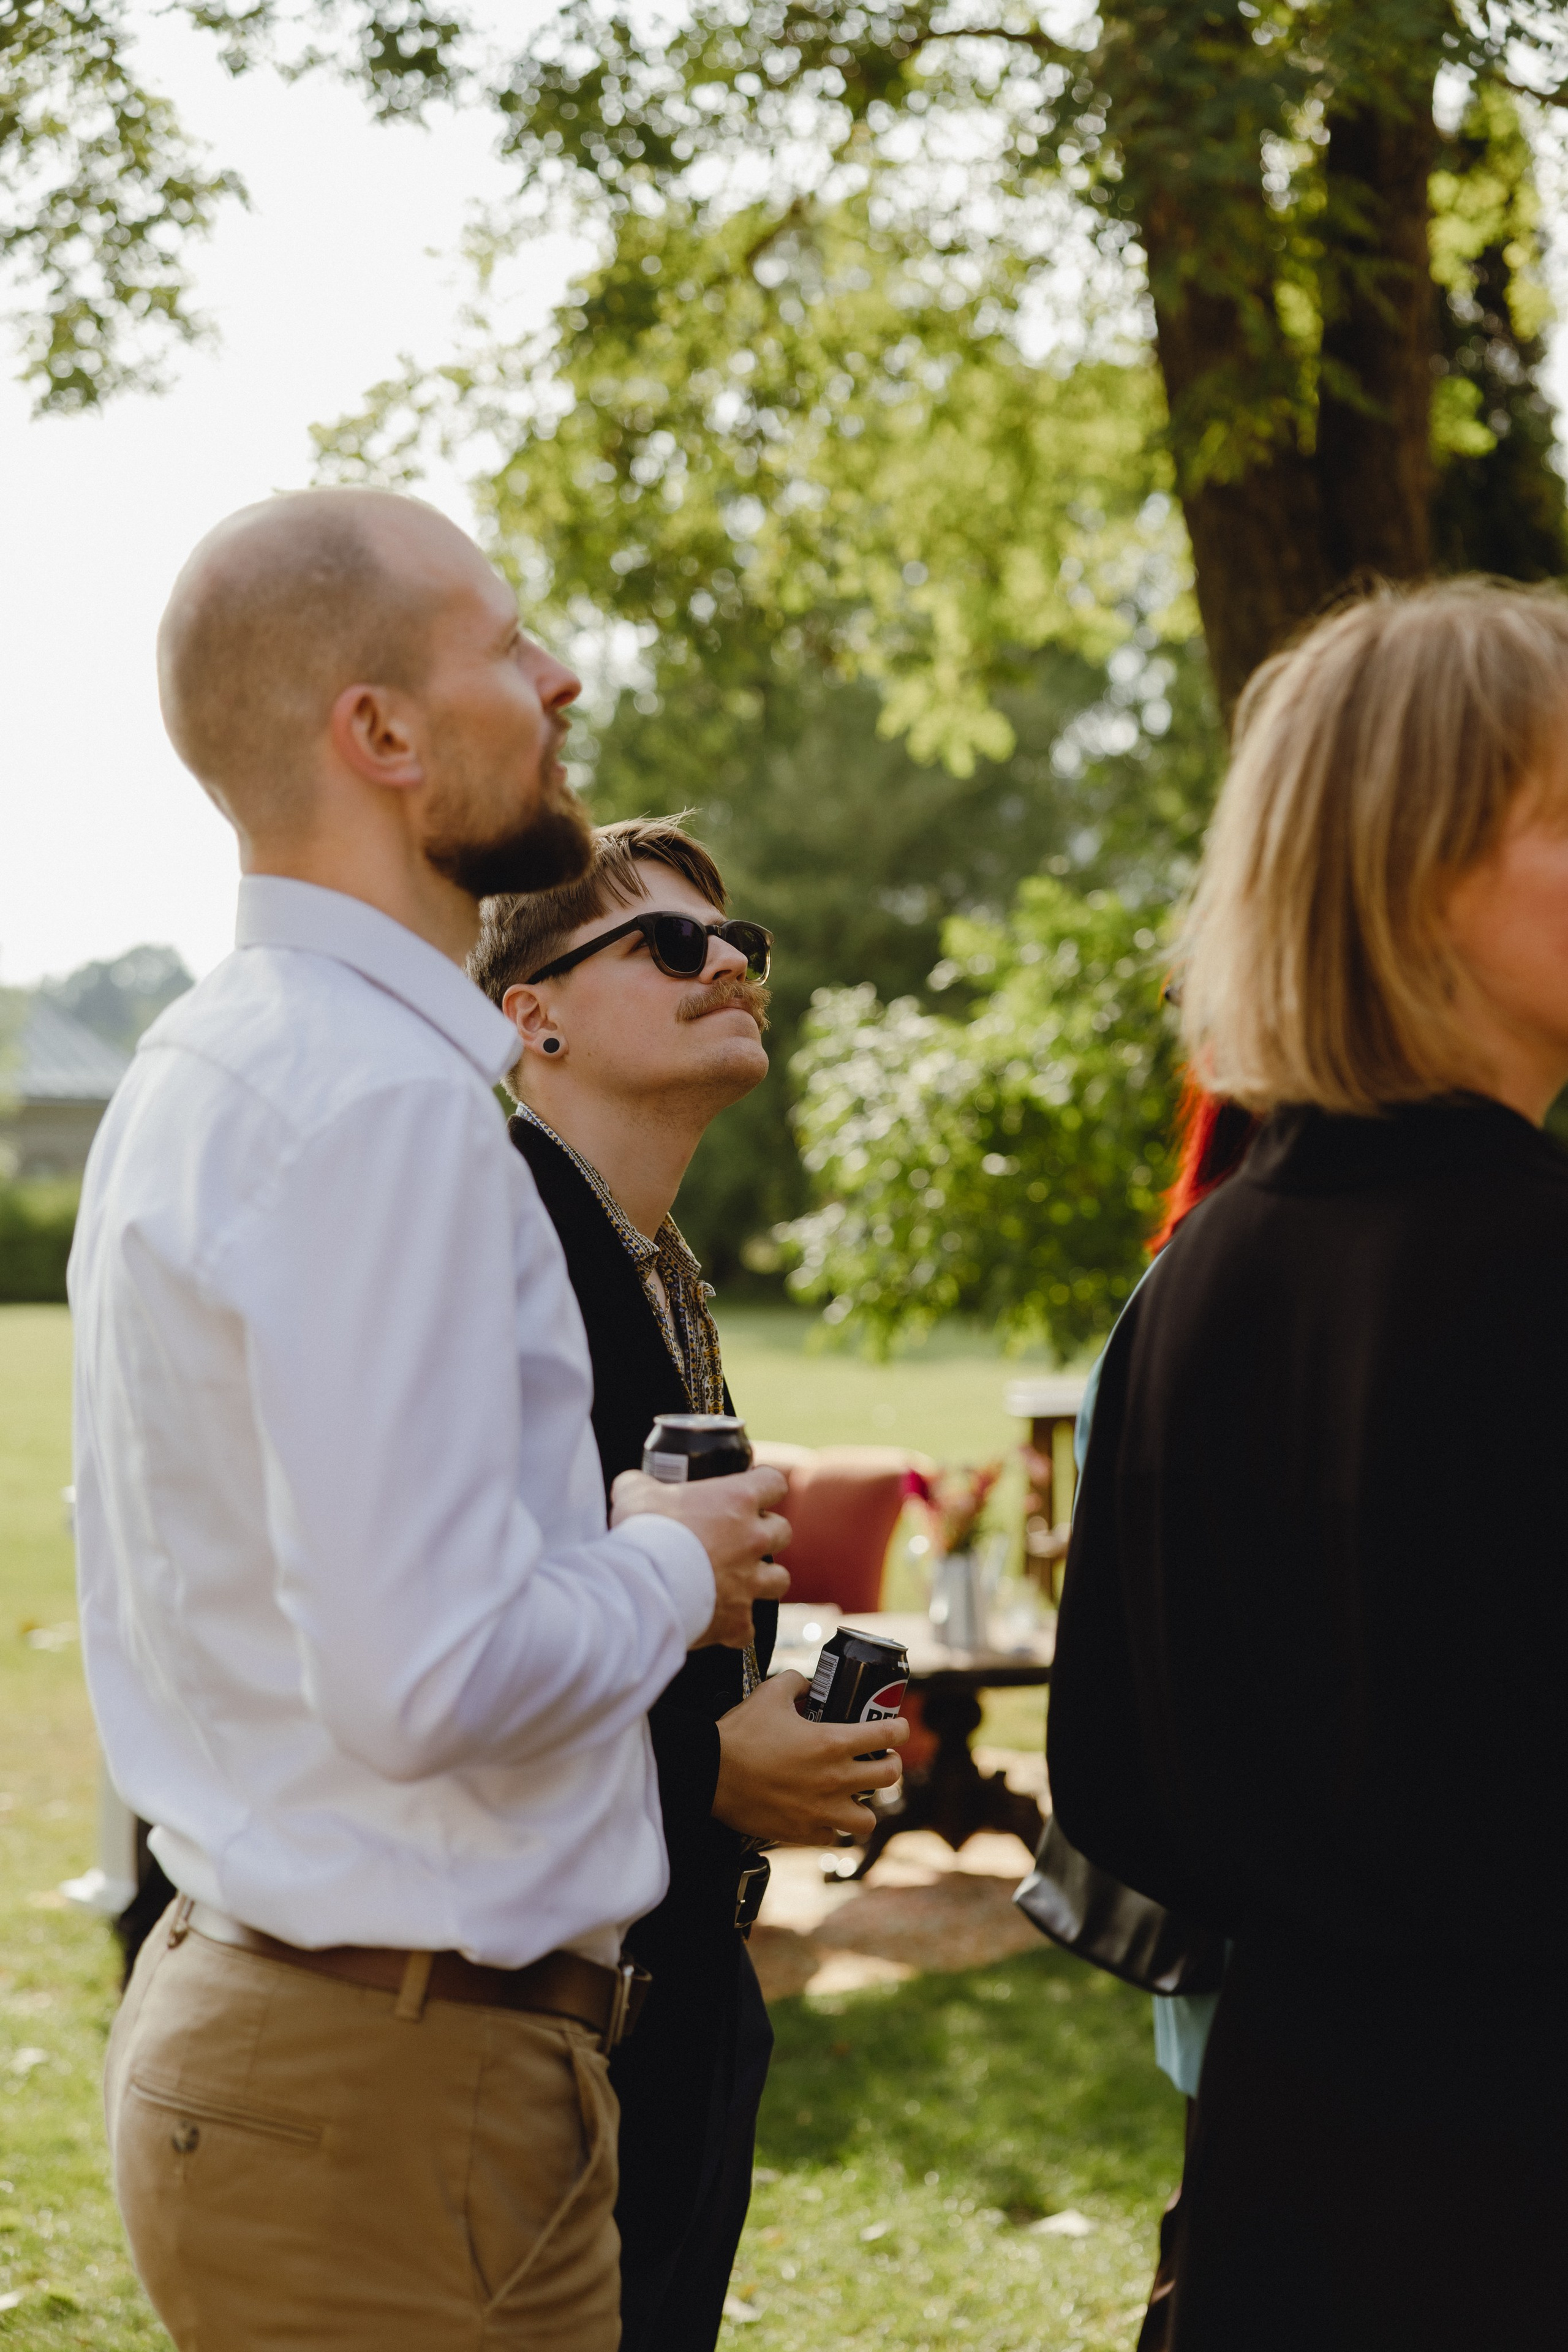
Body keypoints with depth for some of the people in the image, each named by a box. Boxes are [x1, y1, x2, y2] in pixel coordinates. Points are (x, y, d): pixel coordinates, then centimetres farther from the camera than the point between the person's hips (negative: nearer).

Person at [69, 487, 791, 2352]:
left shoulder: (208, 1064, 11)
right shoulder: (386, 1103, -20)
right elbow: (428, 1676, -27)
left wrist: (606, 1550, 12)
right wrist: (674, 1567, -9)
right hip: (406, 2078, -10)